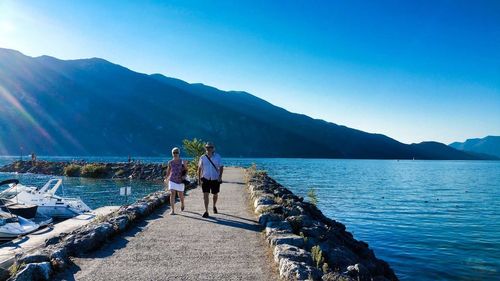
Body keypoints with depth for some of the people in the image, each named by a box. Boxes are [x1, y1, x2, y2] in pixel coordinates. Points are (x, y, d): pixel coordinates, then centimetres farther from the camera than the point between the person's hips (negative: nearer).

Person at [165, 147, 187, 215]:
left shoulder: (182, 162, -4)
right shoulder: (170, 162, 1)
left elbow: (186, 170, 5)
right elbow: (168, 170, 17)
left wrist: (184, 176, -13)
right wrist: (167, 178, 26)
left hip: (180, 181, 0)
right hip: (172, 181, 0)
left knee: (181, 195, 12)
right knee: (172, 195, -12)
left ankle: (182, 204, 44)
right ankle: (172, 210, -12)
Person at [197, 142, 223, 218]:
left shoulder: (217, 157, -3)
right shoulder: (202, 157, -2)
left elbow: (221, 167, 1)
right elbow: (199, 168, 5)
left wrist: (220, 176, -13)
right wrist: (199, 178, 0)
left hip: (215, 179, 1)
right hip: (205, 179, 0)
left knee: (215, 194, 14)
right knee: (205, 194, -8)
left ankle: (214, 206, 42)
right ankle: (206, 211, -2)